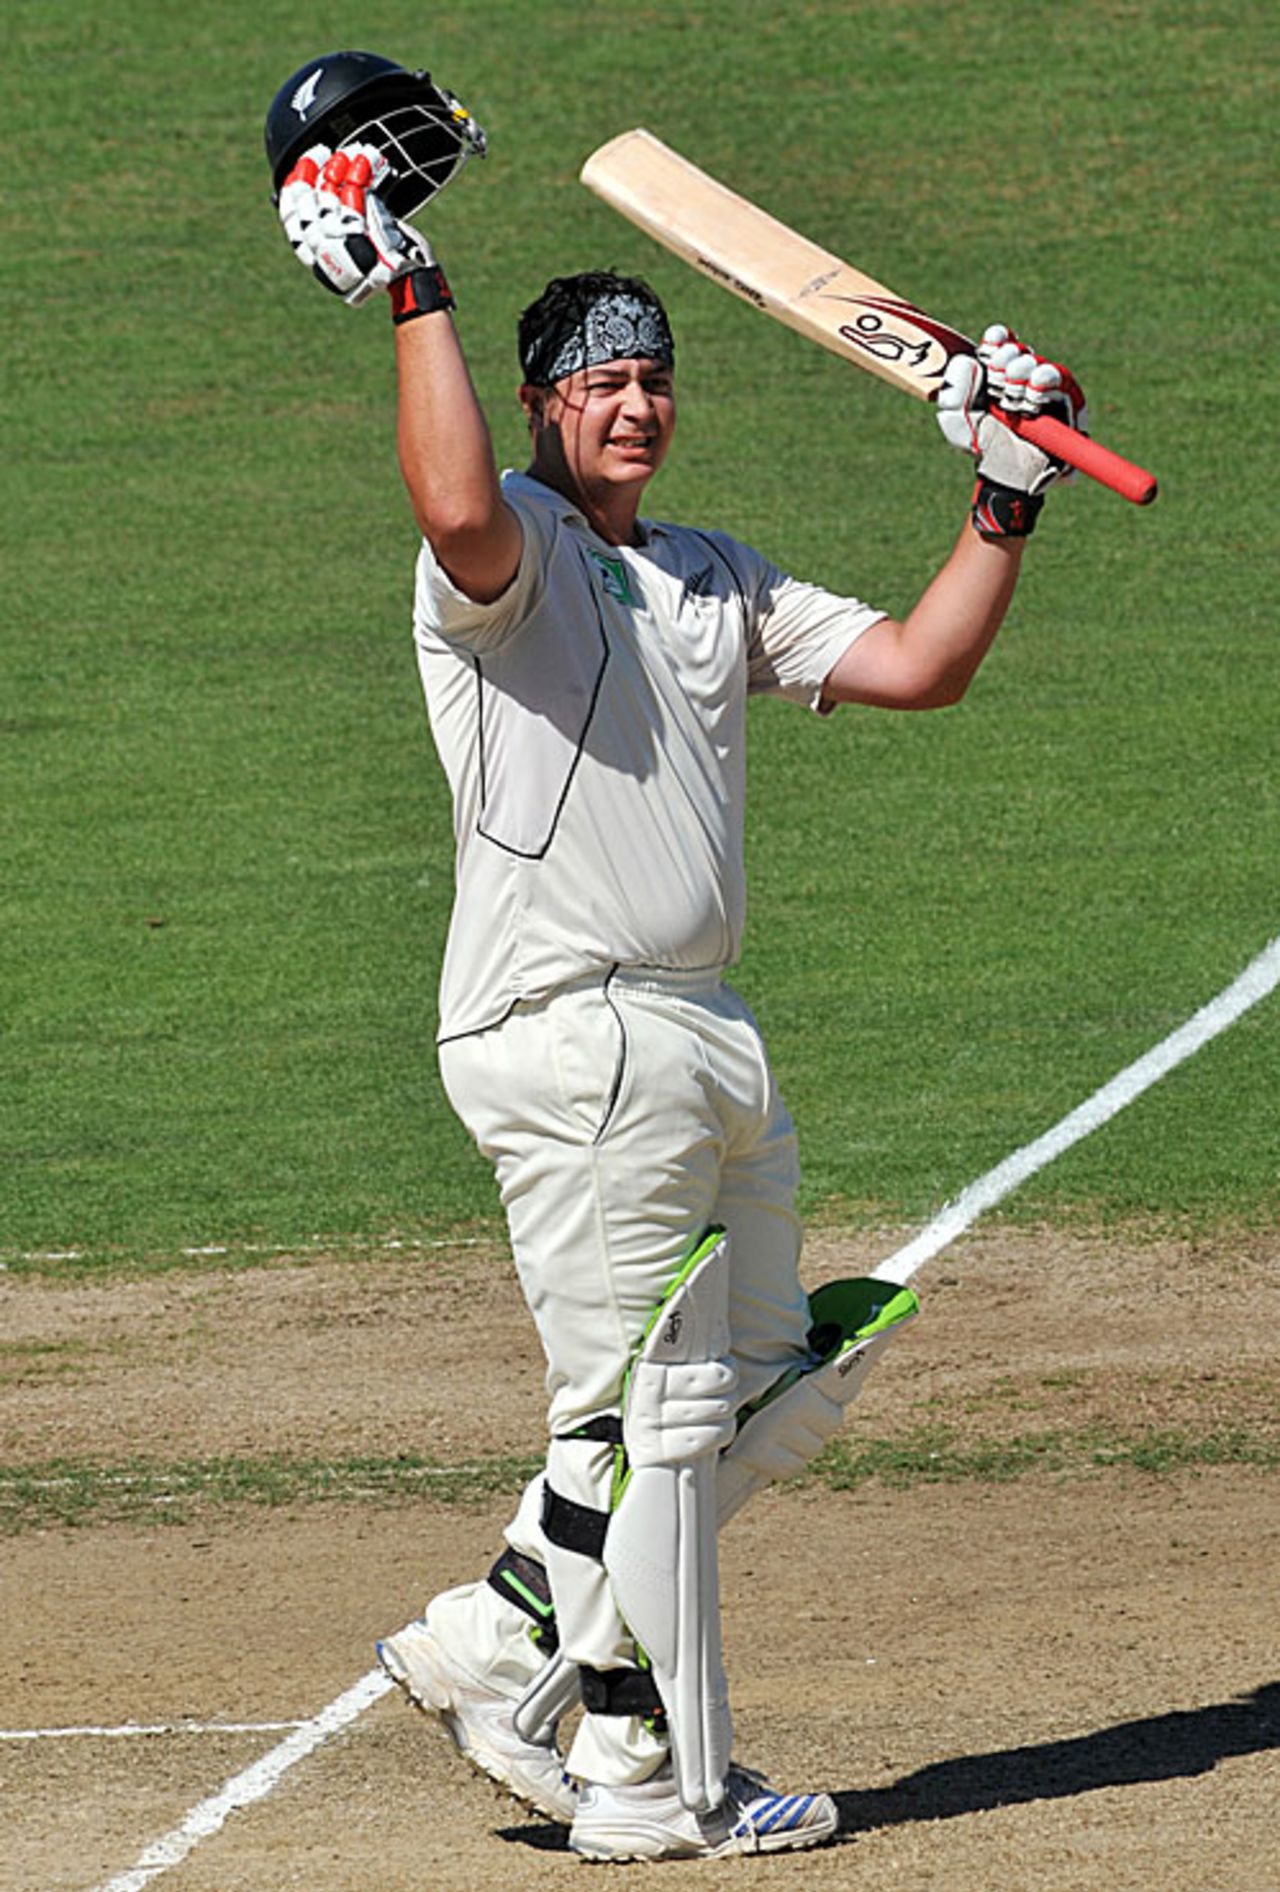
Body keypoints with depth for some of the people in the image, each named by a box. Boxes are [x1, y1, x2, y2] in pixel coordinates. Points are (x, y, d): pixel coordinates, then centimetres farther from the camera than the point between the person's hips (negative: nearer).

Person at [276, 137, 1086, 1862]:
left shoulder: (717, 581, 20)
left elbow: (917, 665, 14)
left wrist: (1007, 497, 7)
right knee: (648, 1409, -6)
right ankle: (651, 1784, 1)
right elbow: (458, 508, -30)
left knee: (780, 1392, 13)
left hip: (709, 1039, 9)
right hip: (569, 1035, -9)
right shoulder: (509, 548, -5)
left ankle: (506, 1642, 20)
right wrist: (412, 292, -24)